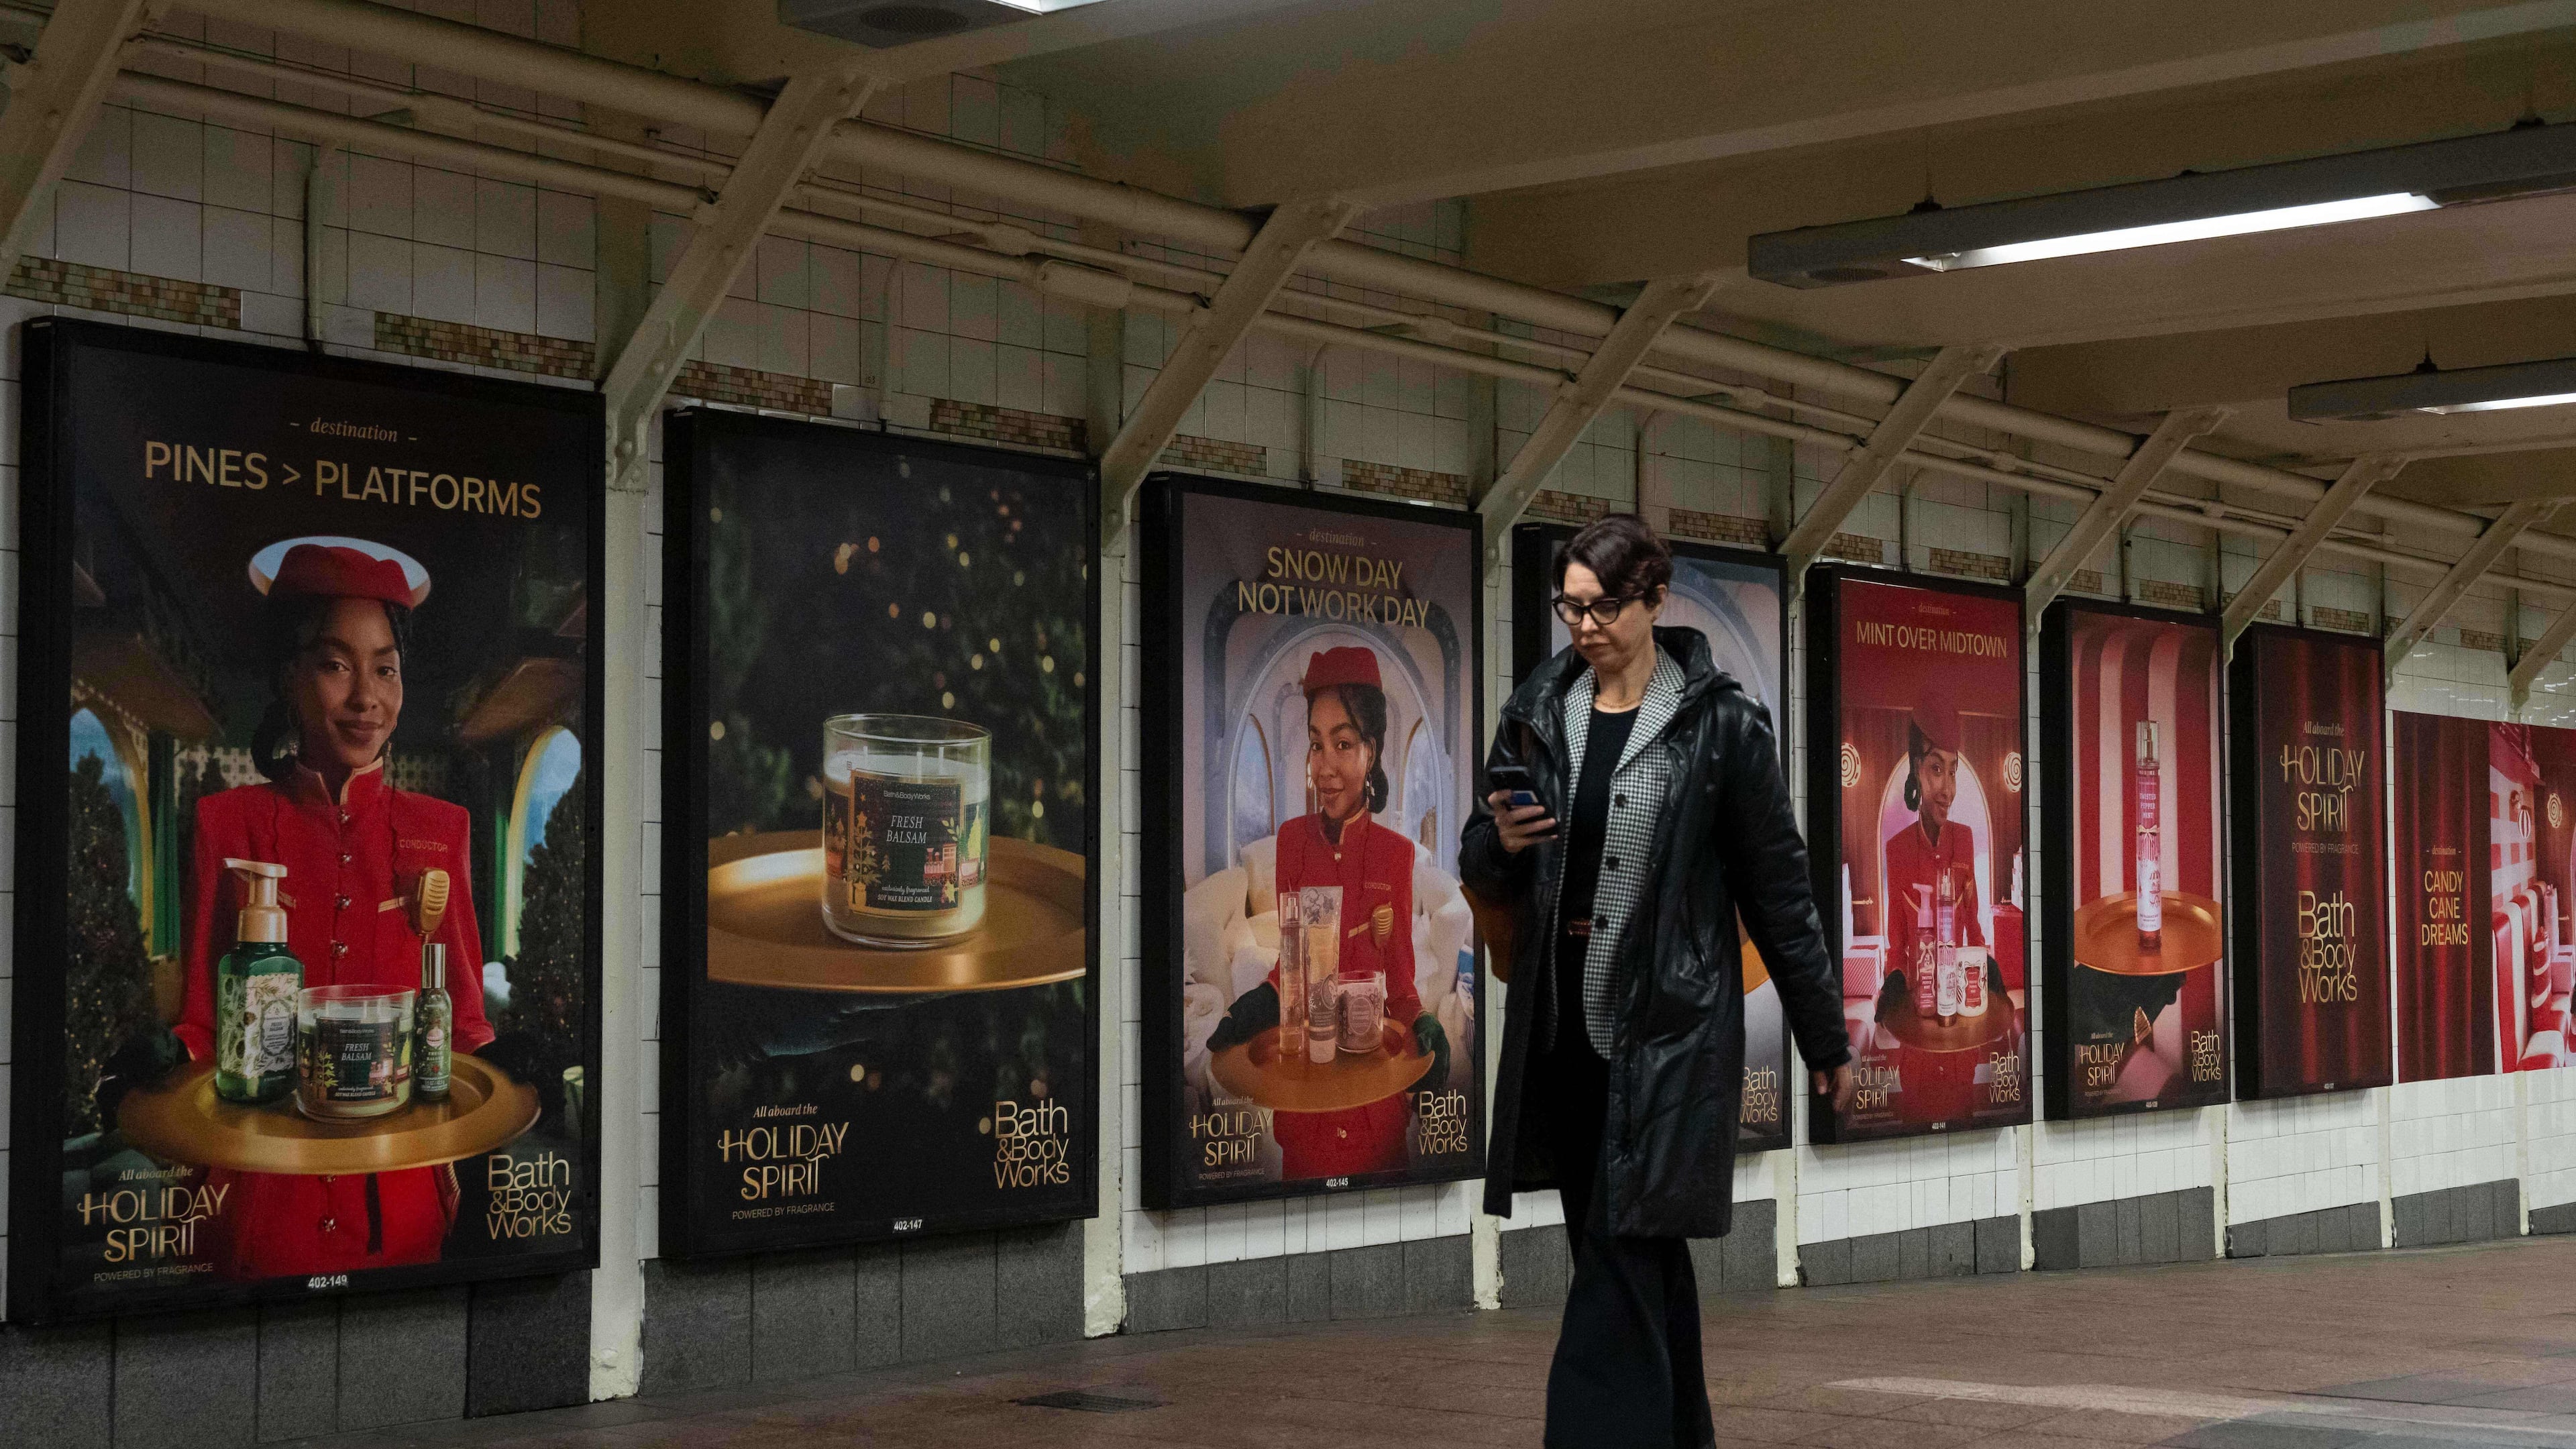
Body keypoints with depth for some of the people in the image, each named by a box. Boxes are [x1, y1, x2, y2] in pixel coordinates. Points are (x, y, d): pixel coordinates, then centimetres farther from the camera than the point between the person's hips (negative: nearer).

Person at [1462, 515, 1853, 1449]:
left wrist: (1826, 1040, 2)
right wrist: (1500, 844, -9)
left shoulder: (1720, 723, -4)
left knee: (1623, 1258, -11)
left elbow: (1777, 890, -1)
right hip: (1562, 1026, 5)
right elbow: (1483, 873, 15)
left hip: (1670, 1030, -5)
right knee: (1642, 1262, 13)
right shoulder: (1537, 713, 8)